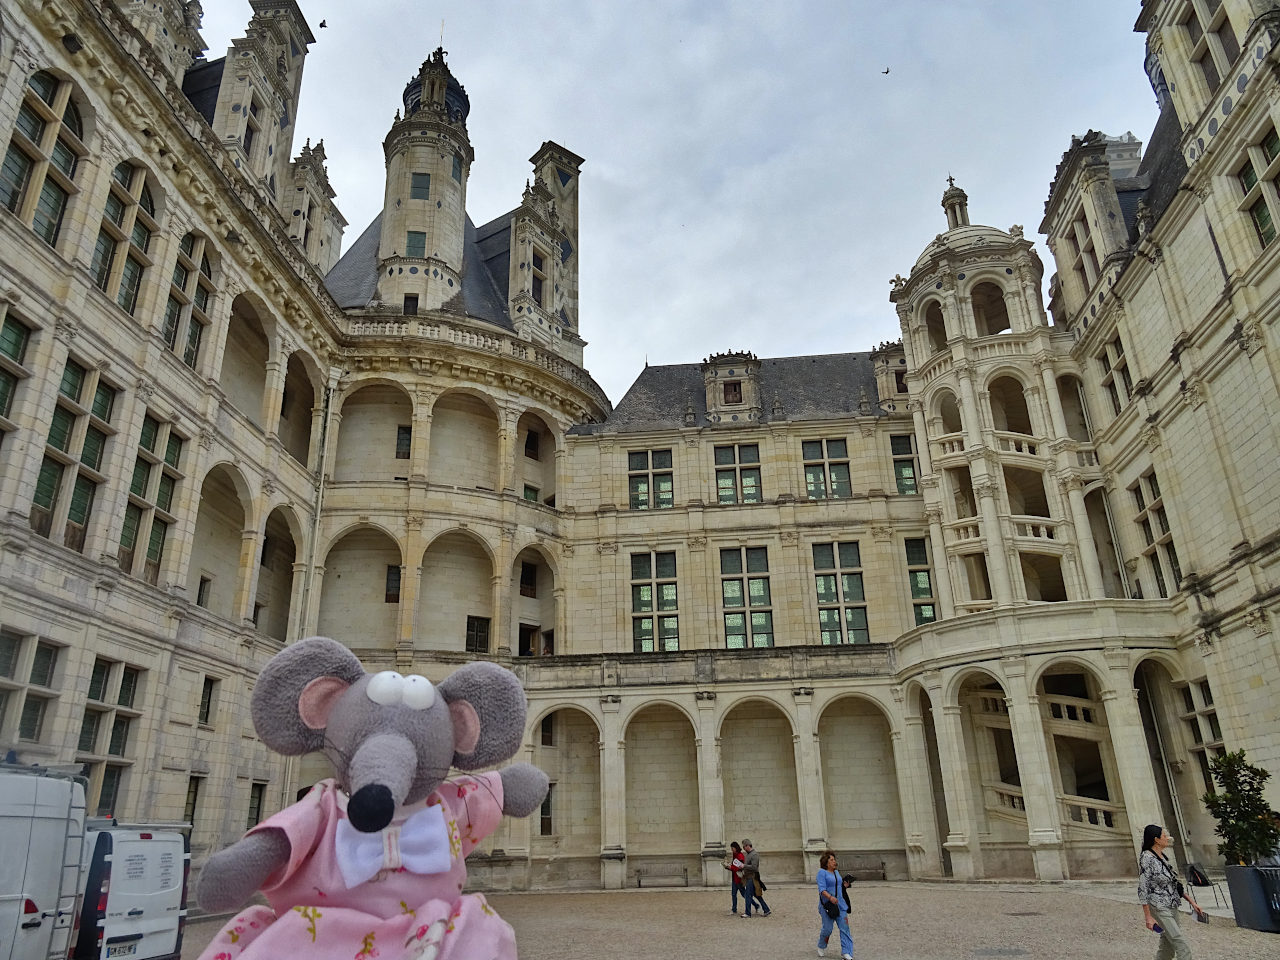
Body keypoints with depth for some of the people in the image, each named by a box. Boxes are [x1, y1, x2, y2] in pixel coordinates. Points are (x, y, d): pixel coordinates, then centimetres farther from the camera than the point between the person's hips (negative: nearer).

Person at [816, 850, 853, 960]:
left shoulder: (836, 872, 16)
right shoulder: (822, 872, -7)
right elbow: (822, 889, -17)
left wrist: (845, 886, 4)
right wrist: (830, 897, -31)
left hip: (840, 905, 6)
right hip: (827, 906, -6)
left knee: (844, 928, -3)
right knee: (827, 929, 0)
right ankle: (821, 947, 27)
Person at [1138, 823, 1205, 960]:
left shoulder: (1162, 857, 10)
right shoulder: (1147, 858, -18)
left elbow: (1176, 883, 18)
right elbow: (1142, 890, -18)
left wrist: (1192, 902, 12)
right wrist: (1148, 917, -19)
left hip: (1172, 908, 9)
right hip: (1160, 910, -9)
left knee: (1167, 949, 13)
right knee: (1184, 948, -10)